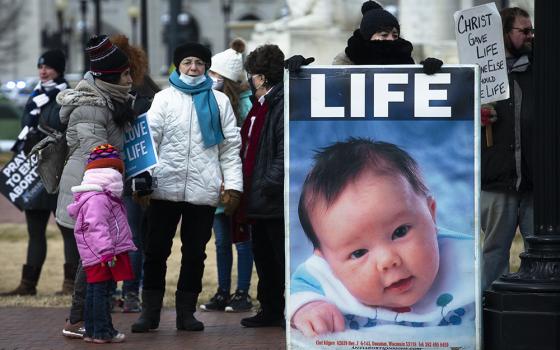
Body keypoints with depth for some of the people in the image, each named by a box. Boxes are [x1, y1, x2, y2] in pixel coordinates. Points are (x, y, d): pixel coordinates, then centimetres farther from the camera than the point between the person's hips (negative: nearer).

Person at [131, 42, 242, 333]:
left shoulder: (219, 101, 10)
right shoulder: (165, 98, 8)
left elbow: (230, 145, 7)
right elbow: (150, 139, 2)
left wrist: (233, 184, 0)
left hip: (203, 189, 1)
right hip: (166, 186, -1)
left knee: (195, 252, 6)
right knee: (156, 249, 2)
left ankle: (186, 311, 15)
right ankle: (150, 311, 9)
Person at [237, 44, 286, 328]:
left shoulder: (284, 105, -16)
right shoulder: (260, 106, 17)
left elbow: (287, 152, -23)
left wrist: (270, 185, -23)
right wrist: (242, 184, 16)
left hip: (276, 200, -10)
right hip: (258, 200, 10)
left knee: (284, 258, -5)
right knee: (263, 257, 16)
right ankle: (270, 310, 24)